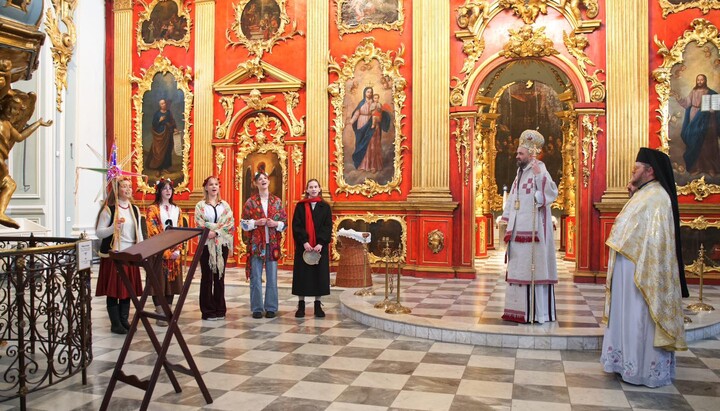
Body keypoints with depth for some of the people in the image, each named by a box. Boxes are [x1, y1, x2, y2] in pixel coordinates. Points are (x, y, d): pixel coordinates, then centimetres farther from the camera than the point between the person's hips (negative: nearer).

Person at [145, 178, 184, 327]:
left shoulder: (176, 210, 13)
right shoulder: (152, 209, -4)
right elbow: (153, 233, -10)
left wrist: (178, 250, -4)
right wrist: (167, 252, -14)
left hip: (175, 252, 5)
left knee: (171, 281, 7)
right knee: (159, 281, -3)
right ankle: (160, 314, 3)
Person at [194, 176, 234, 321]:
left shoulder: (225, 205, 10)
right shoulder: (200, 205, 3)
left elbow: (230, 224, -1)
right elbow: (199, 225, -8)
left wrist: (215, 232, -15)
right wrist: (219, 228, -17)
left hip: (222, 245, 2)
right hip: (206, 245, -2)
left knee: (220, 277, 6)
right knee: (207, 277, 1)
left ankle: (220, 309, 13)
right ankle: (208, 311, 7)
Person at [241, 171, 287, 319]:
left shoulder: (277, 201, 8)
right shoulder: (250, 202, 4)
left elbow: (285, 221, 9)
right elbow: (244, 223, 3)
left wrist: (275, 223, -10)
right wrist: (256, 222, -13)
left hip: (272, 243, 1)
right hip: (256, 243, -1)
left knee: (272, 277, 3)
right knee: (256, 277, 0)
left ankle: (271, 308, 12)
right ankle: (257, 308, 9)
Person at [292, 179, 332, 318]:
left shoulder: (325, 207, 5)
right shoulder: (300, 206, 3)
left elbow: (328, 226, -2)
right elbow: (296, 226, -4)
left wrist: (320, 243, -14)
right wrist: (304, 242, -16)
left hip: (320, 247, 1)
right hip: (303, 246, -1)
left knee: (319, 274, 3)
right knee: (302, 274, 2)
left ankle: (318, 305, 12)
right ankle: (301, 305, 10)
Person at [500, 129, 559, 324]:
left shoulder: (539, 170, -9)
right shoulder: (521, 173, 17)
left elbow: (552, 193, -23)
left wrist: (540, 175, -33)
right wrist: (506, 218, 19)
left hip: (533, 230, -9)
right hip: (518, 230, 9)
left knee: (534, 267, -6)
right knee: (519, 268, 11)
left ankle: (538, 312, -1)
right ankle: (520, 309, 18)